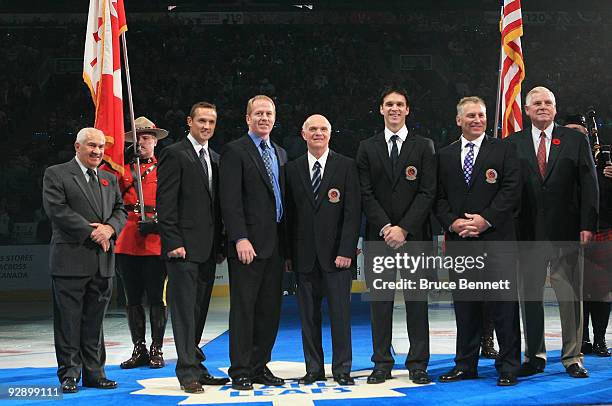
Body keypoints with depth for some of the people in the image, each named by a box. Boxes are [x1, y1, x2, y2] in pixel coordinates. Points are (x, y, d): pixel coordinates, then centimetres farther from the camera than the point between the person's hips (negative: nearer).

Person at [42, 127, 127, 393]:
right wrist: (91, 232, -14)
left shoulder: (109, 179, 19)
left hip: (103, 261, 5)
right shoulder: (56, 174, 1)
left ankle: (94, 372, 16)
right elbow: (57, 210, -10)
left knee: (95, 320, 10)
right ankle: (69, 374, 7)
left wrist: (110, 227, -8)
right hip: (71, 259, -5)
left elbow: (120, 210, 15)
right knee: (68, 320, 0)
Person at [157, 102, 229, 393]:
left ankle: (195, 366, 18)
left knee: (199, 310, 11)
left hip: (208, 248, 7)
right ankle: (188, 371, -4)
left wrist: (219, 246, 13)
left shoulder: (215, 159, 18)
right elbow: (165, 203, -11)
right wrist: (173, 243, -17)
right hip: (184, 247, -7)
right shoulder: (174, 154, -5)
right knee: (184, 308, -6)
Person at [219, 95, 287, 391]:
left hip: (275, 245, 7)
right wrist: (240, 239, -19)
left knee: (270, 310, 9)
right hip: (248, 245, -7)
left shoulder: (280, 154, 18)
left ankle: (260, 366, 18)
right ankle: (240, 372, 4)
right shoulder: (235, 151, -4)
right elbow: (230, 200, -11)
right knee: (243, 309, -2)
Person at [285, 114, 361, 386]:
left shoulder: (346, 166, 2)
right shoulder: (292, 169, 9)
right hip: (304, 255, 2)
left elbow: (353, 211, -3)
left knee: (340, 313, 0)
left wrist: (346, 251, -11)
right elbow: (289, 213, 8)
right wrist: (289, 253, 2)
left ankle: (342, 369, 9)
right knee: (308, 315, 6)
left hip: (337, 254, -2)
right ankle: (314, 369, 15)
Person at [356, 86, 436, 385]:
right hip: (379, 235, 1)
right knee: (380, 301, 3)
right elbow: (366, 193, 2)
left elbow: (427, 193, -2)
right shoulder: (367, 148, 9)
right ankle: (382, 363, 10)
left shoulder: (423, 147, 6)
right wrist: (385, 227, -10)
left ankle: (418, 364, 8)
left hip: (414, 235, -1)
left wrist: (404, 228, -11)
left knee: (417, 301, 1)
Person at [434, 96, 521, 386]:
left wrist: (486, 219, -12)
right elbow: (439, 198, 10)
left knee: (504, 302, -5)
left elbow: (512, 190, -3)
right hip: (459, 241, 3)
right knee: (464, 304, 8)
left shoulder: (504, 150, 6)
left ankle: (508, 367, 4)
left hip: (496, 237, -3)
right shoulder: (444, 156, 14)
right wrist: (453, 222, -7)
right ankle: (465, 365, 17)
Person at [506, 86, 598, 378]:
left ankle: (572, 358, 11)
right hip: (528, 231, 1)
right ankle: (535, 356, 17)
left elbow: (589, 185, 4)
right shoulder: (513, 144, 8)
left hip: (566, 232, -1)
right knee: (529, 295, 6)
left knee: (570, 295, 1)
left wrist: (588, 225, -4)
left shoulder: (576, 141, 8)